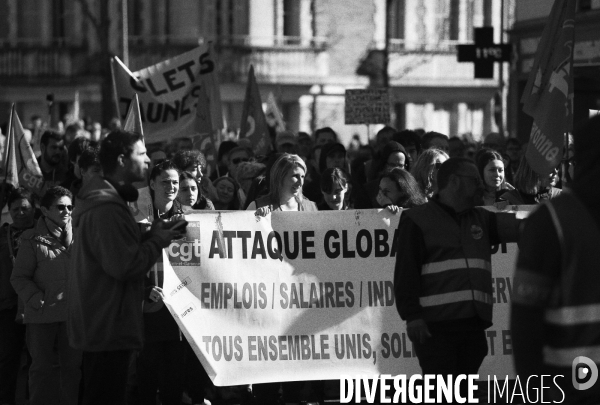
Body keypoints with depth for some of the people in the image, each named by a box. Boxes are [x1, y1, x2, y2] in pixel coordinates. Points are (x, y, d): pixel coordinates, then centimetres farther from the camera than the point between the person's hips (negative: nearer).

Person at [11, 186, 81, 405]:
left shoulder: (76, 237, 8)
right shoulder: (33, 240, -4)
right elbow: (19, 277, -6)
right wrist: (38, 301, -14)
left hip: (71, 312, 3)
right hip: (42, 315, -3)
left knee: (72, 366, 8)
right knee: (41, 368, 5)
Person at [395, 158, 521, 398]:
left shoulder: (480, 219, 19)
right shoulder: (417, 220, 1)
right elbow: (405, 273, -5)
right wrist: (412, 316, -14)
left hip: (472, 324, 6)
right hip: (436, 326, -6)